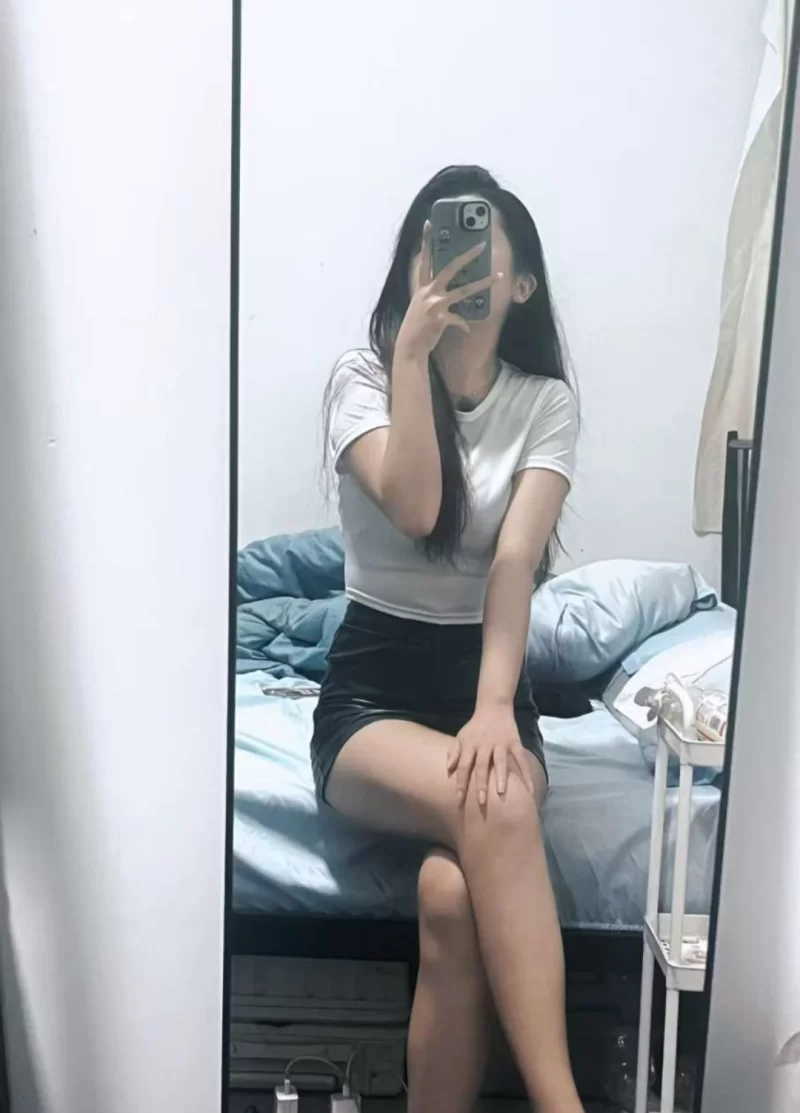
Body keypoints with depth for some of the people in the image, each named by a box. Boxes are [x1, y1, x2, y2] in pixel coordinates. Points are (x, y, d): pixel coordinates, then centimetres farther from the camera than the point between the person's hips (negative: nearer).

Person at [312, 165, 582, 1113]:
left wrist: (495, 708, -27)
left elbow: (517, 557, -14)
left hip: (488, 678, 2)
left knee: (452, 891, -30)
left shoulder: (546, 401, 2)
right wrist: (414, 349, -19)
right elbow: (415, 508, -20)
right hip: (371, 688, -1)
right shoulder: (362, 378, -1)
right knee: (496, 811, -34)